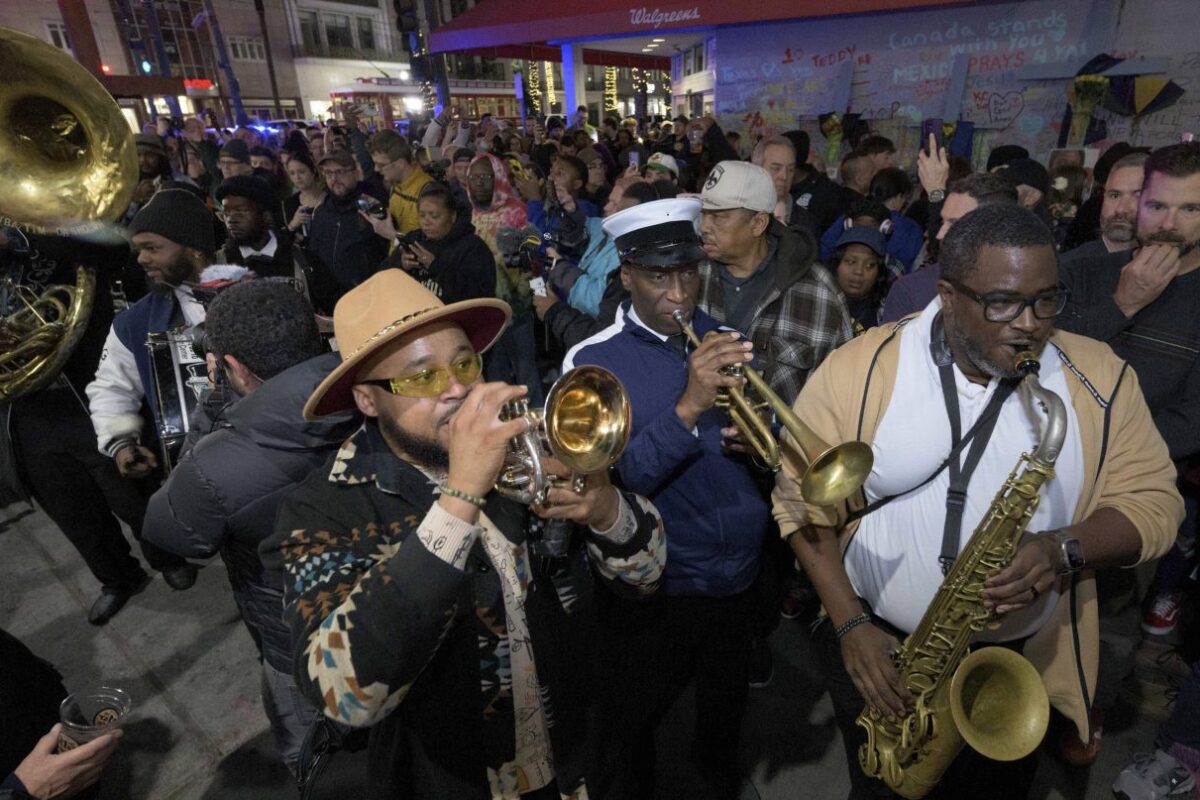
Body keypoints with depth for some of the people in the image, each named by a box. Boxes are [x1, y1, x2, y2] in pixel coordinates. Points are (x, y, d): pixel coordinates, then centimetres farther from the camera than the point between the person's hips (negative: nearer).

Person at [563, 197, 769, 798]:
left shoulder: (725, 341, -1)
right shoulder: (594, 360, -14)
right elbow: (616, 482, -23)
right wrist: (688, 407, -34)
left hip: (740, 572, 5)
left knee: (727, 703, 28)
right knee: (635, 722, 18)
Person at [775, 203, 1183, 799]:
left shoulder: (1100, 377, -8)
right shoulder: (859, 369, -16)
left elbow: (1152, 499, -4)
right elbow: (803, 499, -11)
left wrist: (1064, 549, -25)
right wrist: (850, 624, -17)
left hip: (1023, 659, 2)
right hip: (879, 648, -1)